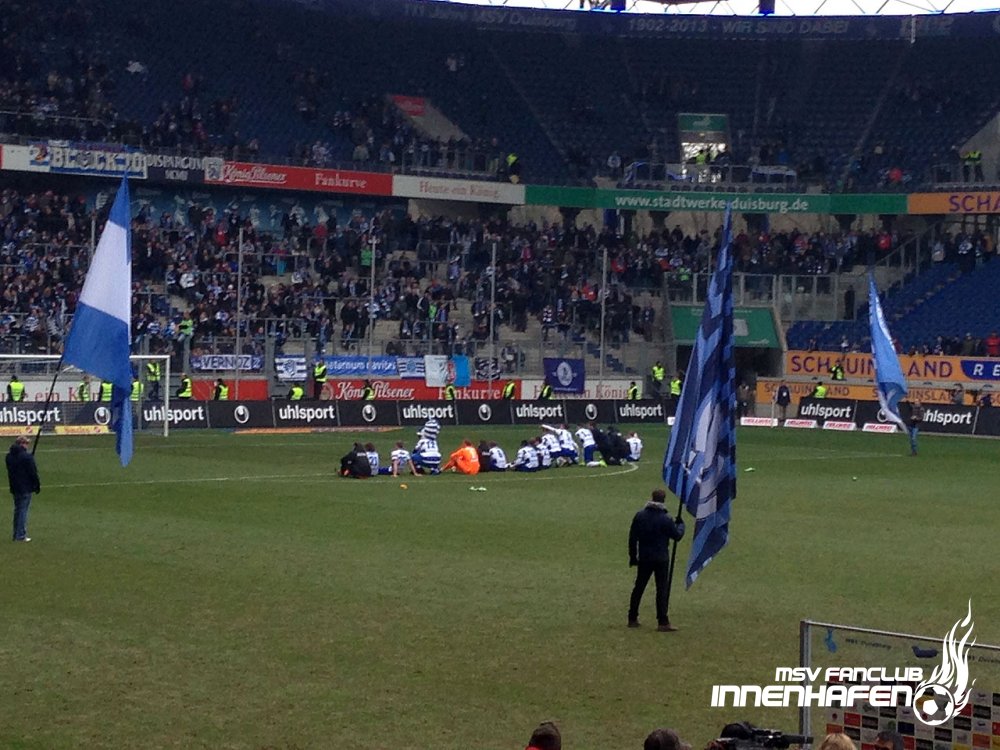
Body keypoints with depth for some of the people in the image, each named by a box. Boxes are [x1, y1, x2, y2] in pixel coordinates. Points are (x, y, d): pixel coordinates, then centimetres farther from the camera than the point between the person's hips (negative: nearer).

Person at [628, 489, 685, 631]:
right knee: (661, 589, 0)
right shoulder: (665, 519, -13)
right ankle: (662, 622, -2)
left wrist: (633, 556, 12)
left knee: (638, 588, 13)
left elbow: (632, 538, 3)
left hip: (644, 558, 4)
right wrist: (680, 525, 16)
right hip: (661, 559, -3)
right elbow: (677, 536, -4)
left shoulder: (640, 516, -2)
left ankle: (632, 619, 18)